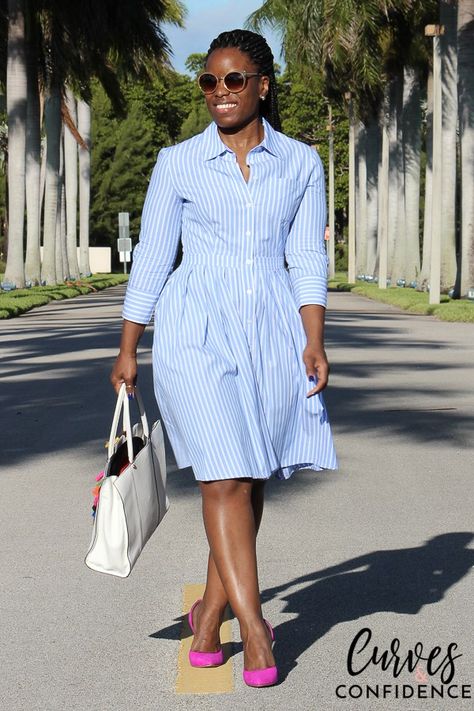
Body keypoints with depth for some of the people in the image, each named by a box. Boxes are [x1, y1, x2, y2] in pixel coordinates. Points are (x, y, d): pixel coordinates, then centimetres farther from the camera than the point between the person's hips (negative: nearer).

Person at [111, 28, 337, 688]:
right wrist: (127, 349, 7)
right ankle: (254, 629, -9)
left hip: (273, 329, 2)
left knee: (251, 477, 6)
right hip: (197, 329, -2)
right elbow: (151, 258, 7)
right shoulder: (178, 163, 4)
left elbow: (308, 260, 6)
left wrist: (315, 342, -4)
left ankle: (211, 608, 24)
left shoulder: (301, 163, 8)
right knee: (225, 475, -11)